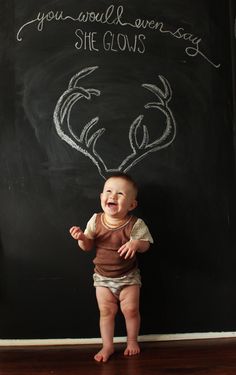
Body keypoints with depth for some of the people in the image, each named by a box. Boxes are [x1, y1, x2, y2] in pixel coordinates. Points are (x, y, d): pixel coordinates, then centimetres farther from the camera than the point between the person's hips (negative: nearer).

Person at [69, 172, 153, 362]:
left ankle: (132, 341, 33)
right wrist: (81, 237, -24)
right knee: (106, 311, 9)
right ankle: (107, 346, 27)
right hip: (102, 277, 2)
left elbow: (146, 244, -12)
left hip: (128, 276, -2)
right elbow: (88, 246, -2)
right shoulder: (96, 221, -12)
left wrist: (136, 244, -34)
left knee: (131, 310, 7)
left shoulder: (135, 224, -20)